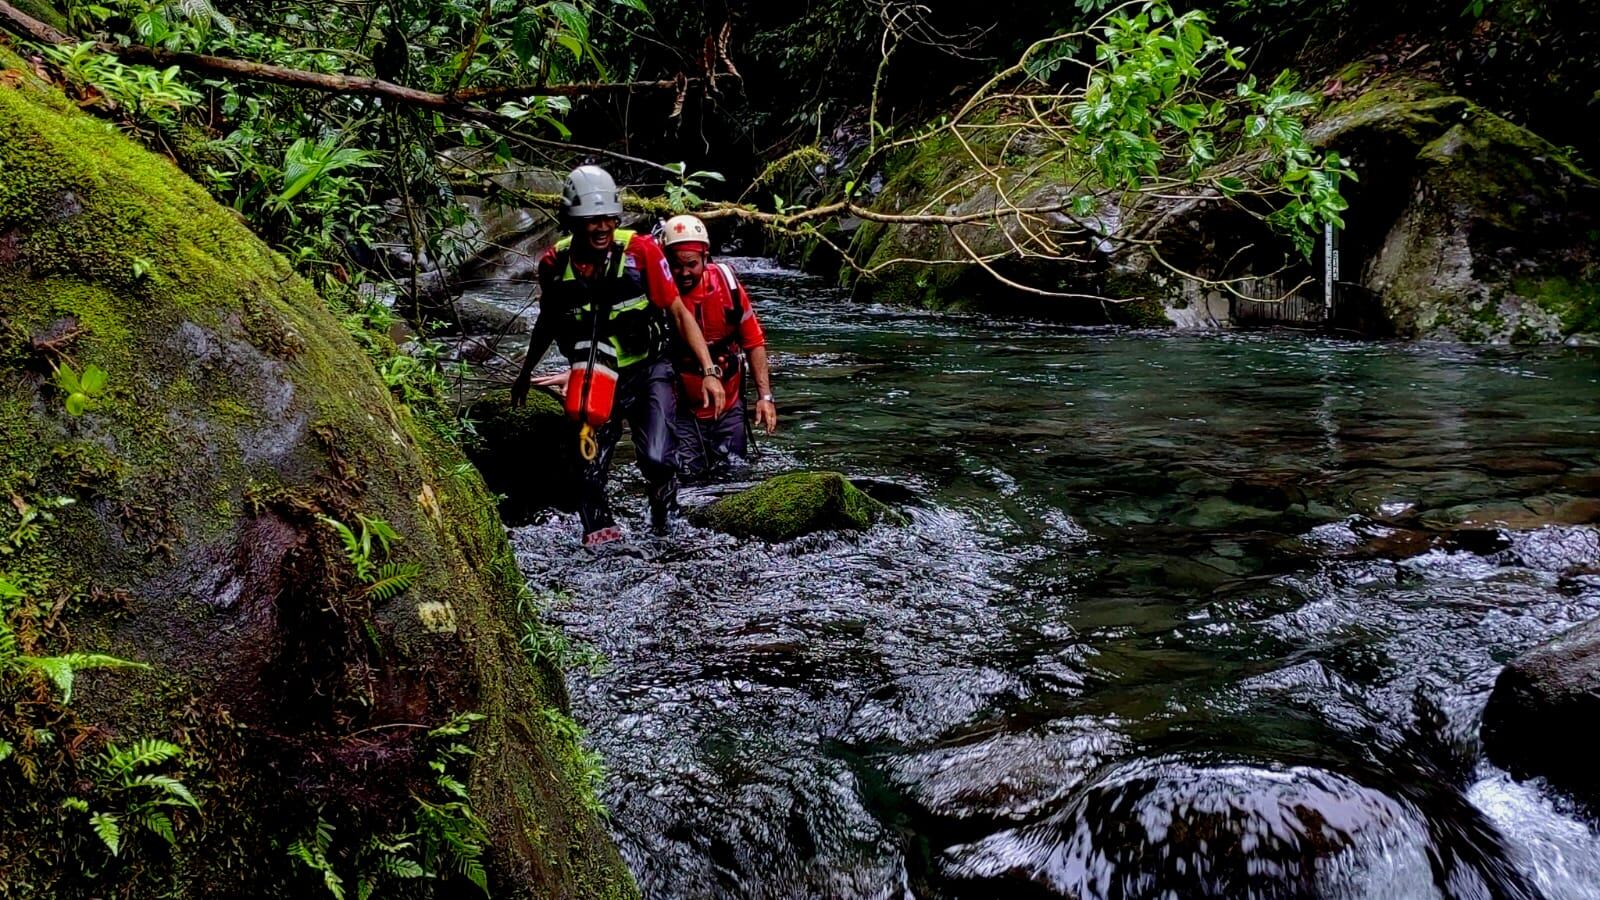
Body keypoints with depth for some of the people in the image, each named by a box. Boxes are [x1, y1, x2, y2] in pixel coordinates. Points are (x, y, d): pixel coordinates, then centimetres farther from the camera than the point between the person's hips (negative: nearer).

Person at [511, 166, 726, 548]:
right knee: (589, 470, -3)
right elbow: (547, 322, 13)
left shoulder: (641, 251, -16)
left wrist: (708, 371, -15)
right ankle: (599, 532, 20)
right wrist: (525, 373, 26)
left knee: (655, 458, -18)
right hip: (594, 378, 2)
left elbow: (679, 312, -8)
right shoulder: (555, 263, -7)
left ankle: (664, 504, 15)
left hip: (648, 371, -2)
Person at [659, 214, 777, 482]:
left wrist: (765, 396, -4)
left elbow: (754, 342, -1)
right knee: (686, 478, -3)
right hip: (681, 410, -2)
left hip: (728, 407, 2)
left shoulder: (727, 284, -9)